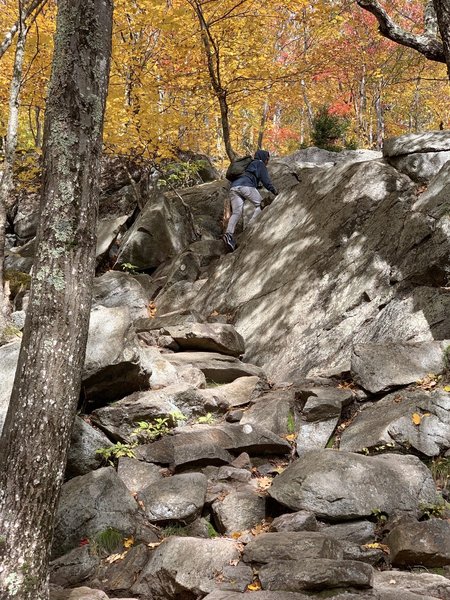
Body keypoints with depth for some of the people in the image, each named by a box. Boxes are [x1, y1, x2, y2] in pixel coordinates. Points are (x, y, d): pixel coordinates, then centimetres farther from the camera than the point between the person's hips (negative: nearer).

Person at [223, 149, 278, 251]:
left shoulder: (249, 164, 39)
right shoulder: (260, 164, 17)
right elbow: (266, 180, 9)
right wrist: (274, 191, 16)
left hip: (233, 187, 7)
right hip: (246, 185, -6)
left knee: (236, 212, -6)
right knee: (260, 205, 6)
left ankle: (229, 233, -28)